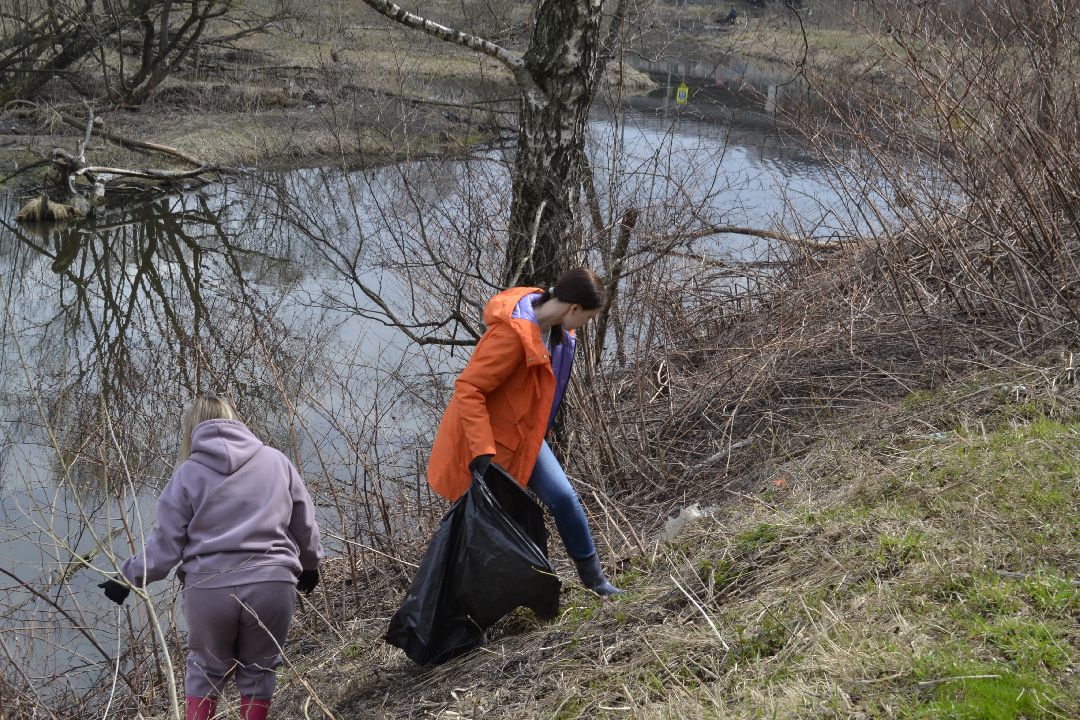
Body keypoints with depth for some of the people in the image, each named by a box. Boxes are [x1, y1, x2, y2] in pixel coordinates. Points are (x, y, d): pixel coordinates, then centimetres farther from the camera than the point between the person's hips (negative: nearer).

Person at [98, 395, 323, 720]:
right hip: (272, 585, 1)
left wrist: (127, 577, 13)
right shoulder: (276, 461, 10)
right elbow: (305, 526, 17)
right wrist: (309, 565, 34)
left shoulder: (188, 473, 4)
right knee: (257, 671, 17)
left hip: (210, 588, -1)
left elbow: (165, 544, 1)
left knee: (206, 669, 20)